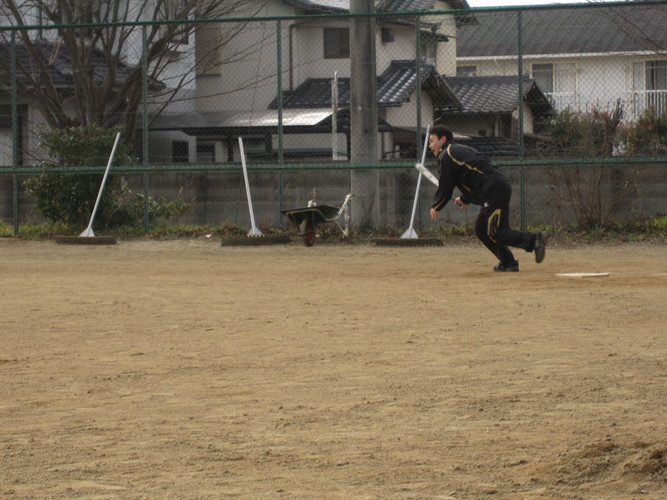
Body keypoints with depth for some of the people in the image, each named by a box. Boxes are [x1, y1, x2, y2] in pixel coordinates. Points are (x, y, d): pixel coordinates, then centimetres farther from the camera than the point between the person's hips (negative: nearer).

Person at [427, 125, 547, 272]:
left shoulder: (446, 155, 0)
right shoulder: (461, 150, 29)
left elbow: (446, 188, -1)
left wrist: (435, 207, 15)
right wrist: (465, 199, 46)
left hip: (495, 190, -10)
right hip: (502, 186, 10)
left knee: (496, 233, -12)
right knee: (481, 230, 16)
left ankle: (535, 239, -25)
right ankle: (507, 262, 12)